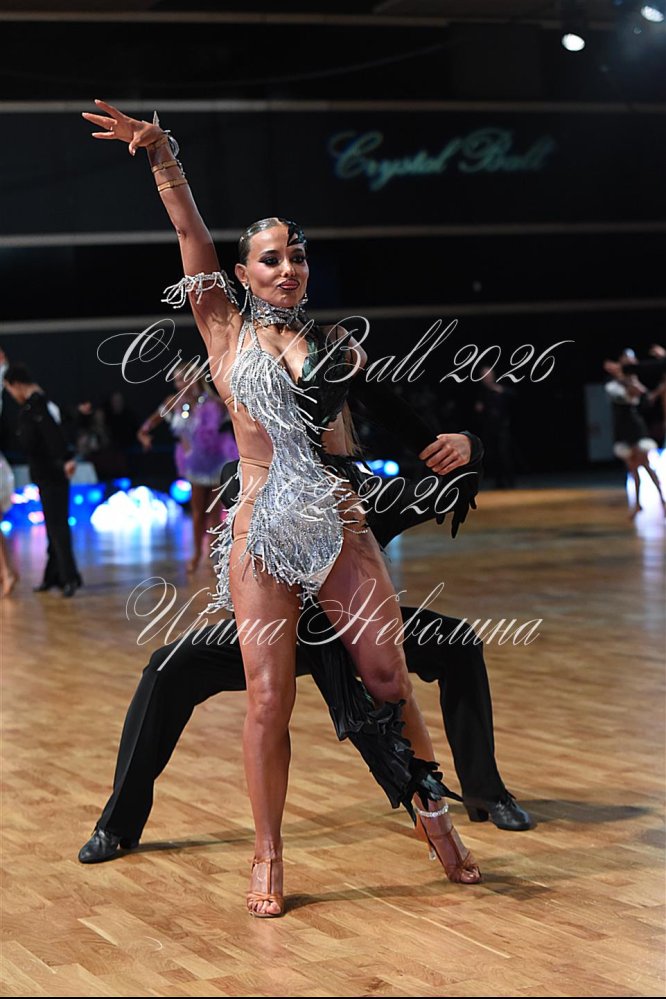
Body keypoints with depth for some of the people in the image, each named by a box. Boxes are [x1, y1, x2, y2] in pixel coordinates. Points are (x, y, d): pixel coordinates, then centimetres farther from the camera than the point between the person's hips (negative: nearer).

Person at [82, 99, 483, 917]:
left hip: (341, 528, 2)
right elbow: (191, 236, -1)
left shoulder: (337, 345, 11)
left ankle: (432, 814, 13)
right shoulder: (227, 332, 7)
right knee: (269, 697, -2)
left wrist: (452, 439, -6)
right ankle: (268, 856, 8)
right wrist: (162, 161, -9)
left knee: (388, 675, -1)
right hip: (262, 535, -1)